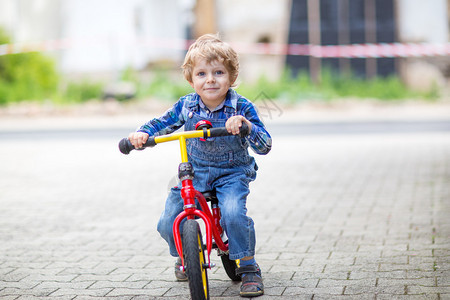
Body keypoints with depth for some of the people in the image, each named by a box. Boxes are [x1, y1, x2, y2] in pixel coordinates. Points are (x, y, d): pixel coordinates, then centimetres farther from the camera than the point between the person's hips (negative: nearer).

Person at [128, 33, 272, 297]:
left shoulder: (242, 107, -14)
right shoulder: (186, 105, -6)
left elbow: (265, 146, -19)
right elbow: (160, 125, 6)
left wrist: (245, 125, -39)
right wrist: (142, 134, -17)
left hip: (232, 172, -3)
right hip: (194, 172, 3)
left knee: (233, 214, -32)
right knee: (168, 224, -9)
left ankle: (249, 269, -10)